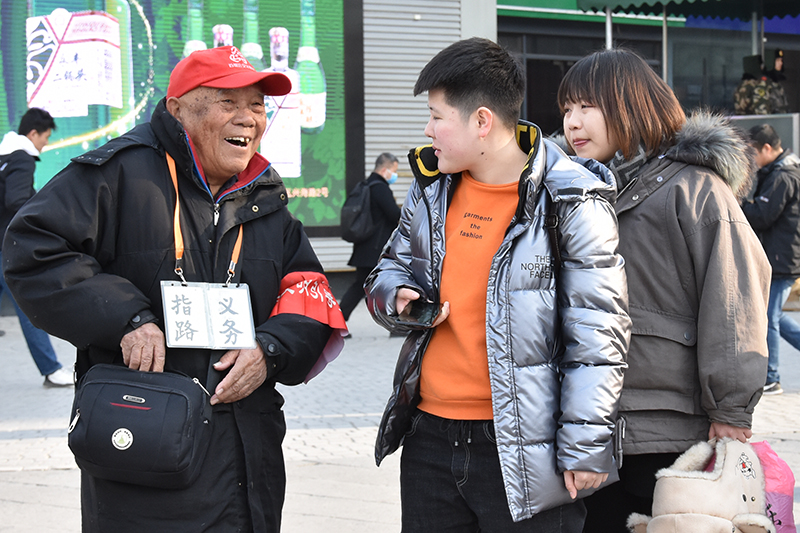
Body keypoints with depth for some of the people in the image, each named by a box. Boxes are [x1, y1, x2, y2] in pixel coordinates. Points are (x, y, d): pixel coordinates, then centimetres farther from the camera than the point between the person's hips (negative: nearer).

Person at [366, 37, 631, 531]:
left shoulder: (571, 203, -11)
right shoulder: (432, 188, 9)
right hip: (430, 439, 6)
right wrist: (399, 300, -1)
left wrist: (584, 448, -13)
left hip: (525, 450, -6)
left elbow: (598, 336, -11)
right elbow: (393, 268, 24)